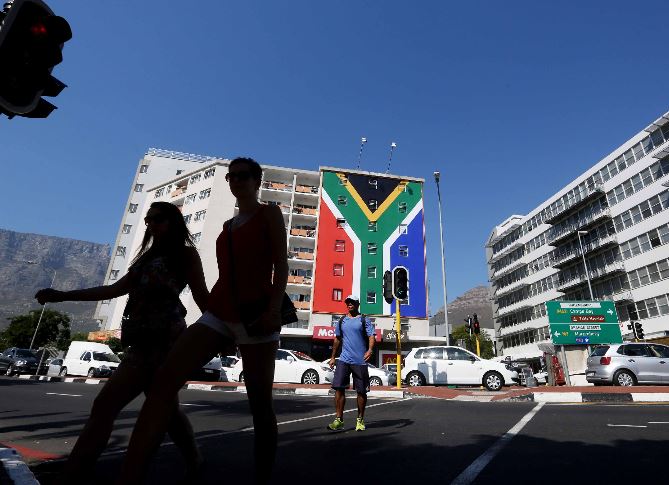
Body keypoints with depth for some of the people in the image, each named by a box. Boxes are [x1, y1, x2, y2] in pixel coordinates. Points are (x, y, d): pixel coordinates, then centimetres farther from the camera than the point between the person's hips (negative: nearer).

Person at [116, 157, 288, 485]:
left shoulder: (269, 213, 5)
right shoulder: (228, 225, 24)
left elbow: (281, 264, -6)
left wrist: (274, 307, -19)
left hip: (256, 313, -6)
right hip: (220, 312, 6)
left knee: (260, 403, 0)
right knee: (164, 380, -14)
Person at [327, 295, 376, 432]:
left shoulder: (364, 320, 1)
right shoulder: (342, 321, 13)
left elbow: (371, 336, -7)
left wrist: (370, 350, -26)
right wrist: (333, 357, 18)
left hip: (360, 360, -3)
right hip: (344, 359, 3)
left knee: (361, 391, 6)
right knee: (339, 388, -6)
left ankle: (360, 420, 22)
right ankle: (338, 420, 2)